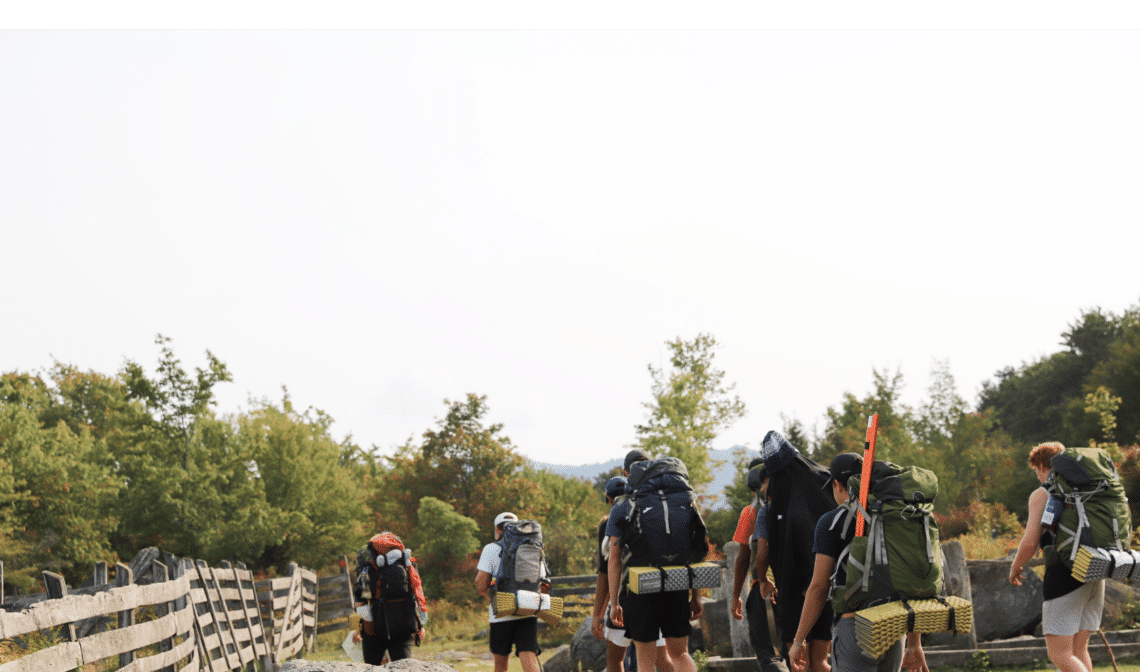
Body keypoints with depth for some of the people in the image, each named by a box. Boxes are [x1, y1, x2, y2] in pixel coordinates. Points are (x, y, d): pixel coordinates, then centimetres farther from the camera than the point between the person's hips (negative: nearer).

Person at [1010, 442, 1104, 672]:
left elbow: (1030, 542, -10)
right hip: (1094, 576, 7)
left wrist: (1015, 567, 8)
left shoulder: (1041, 495, -4)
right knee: (1078, 649, 14)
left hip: (1064, 575, -7)